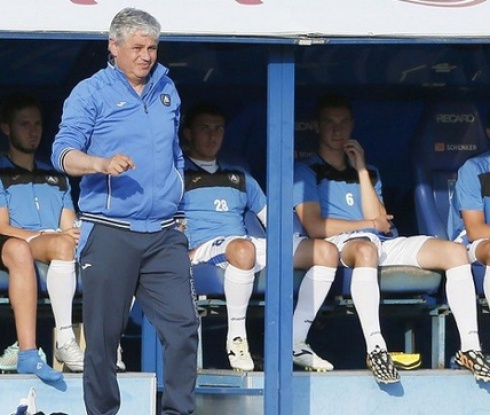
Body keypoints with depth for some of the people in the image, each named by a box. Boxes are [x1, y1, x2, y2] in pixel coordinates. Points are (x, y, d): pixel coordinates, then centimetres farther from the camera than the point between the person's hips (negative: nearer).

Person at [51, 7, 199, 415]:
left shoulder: (167, 90, 16)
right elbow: (64, 153, -12)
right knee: (104, 333, 0)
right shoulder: (91, 93, -1)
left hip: (164, 235, 4)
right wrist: (103, 164, -30)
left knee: (183, 323, -6)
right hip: (110, 235, -4)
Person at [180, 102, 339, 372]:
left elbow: (269, 218, 28)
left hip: (248, 244, 6)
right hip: (204, 249, -6)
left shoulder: (239, 177, 32)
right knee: (243, 249, -44)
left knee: (326, 252, -11)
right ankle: (236, 337, -28)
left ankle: (296, 341, -12)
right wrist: (184, 246, -14)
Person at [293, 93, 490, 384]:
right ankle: (375, 347, -54)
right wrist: (369, 224, 3)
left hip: (384, 243, 6)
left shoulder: (367, 172, 29)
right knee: (366, 248, -44)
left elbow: (378, 219, 9)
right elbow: (314, 227, -4)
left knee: (455, 252, -16)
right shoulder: (307, 172, 13)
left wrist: (362, 170, 6)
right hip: (341, 243, -6)